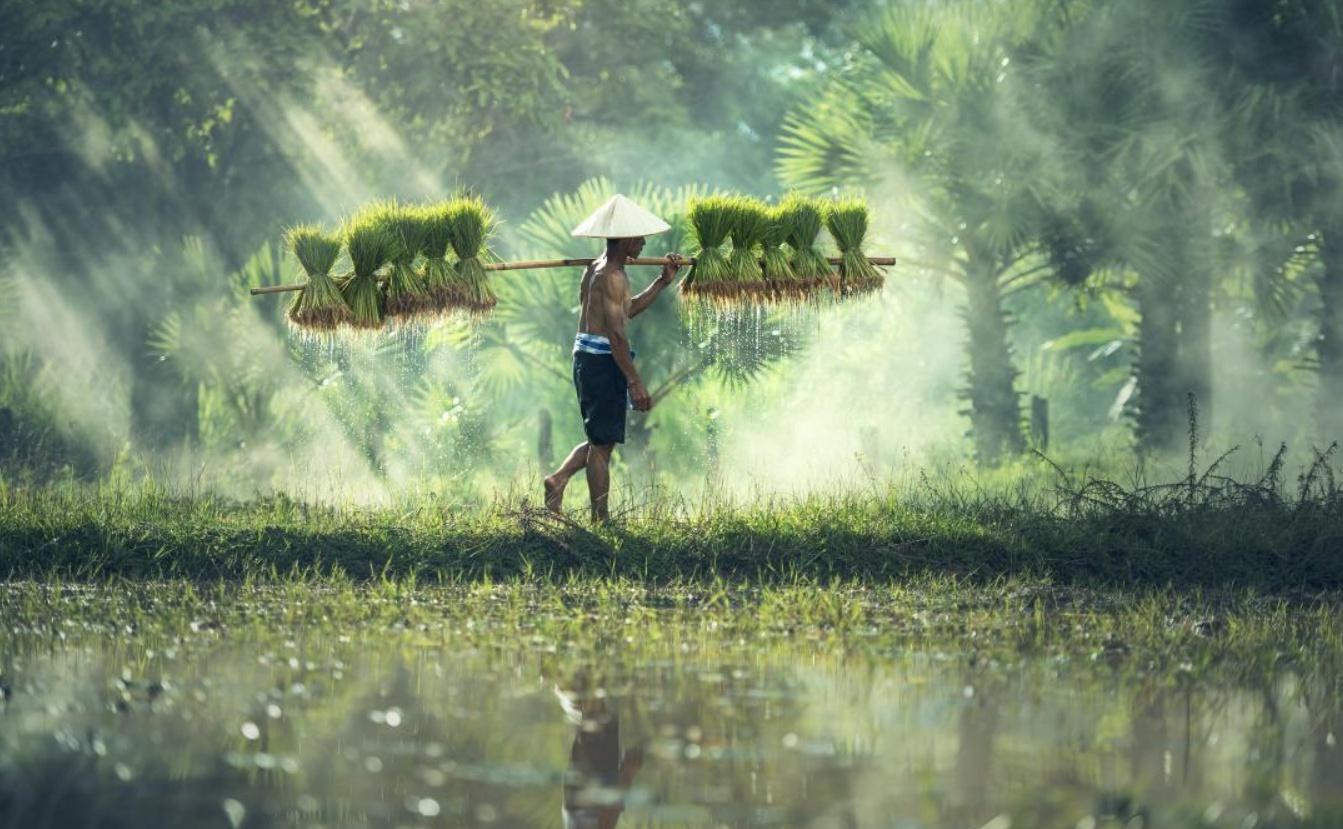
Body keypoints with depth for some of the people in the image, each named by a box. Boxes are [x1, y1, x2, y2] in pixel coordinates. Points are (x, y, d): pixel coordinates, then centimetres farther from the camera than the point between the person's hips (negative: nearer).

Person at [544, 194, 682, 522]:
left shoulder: (597, 269, 15)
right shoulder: (613, 276, -16)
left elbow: (626, 311, 24)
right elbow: (616, 332, -21)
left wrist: (662, 282, 20)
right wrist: (634, 381, -22)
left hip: (586, 358, 9)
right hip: (603, 360, -9)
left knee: (600, 439, 20)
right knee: (602, 443, -2)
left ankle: (558, 480, 7)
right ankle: (601, 518, 3)